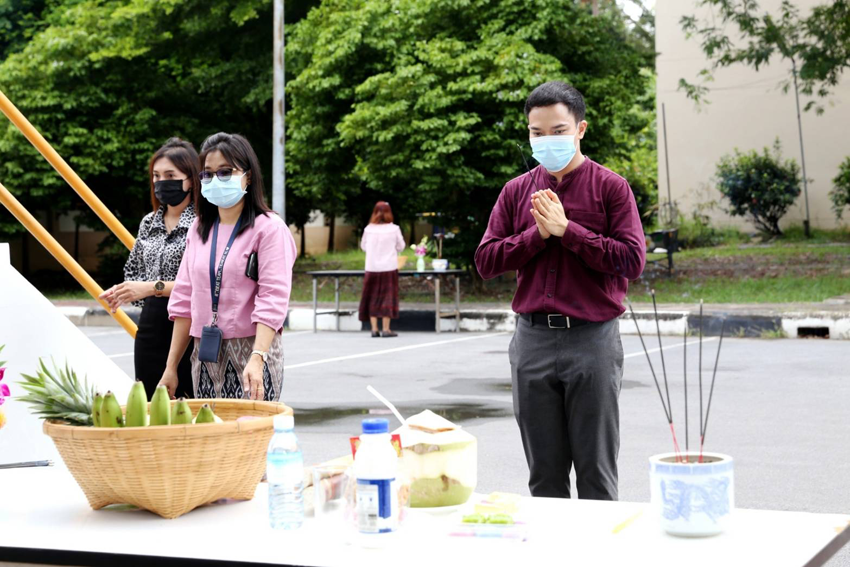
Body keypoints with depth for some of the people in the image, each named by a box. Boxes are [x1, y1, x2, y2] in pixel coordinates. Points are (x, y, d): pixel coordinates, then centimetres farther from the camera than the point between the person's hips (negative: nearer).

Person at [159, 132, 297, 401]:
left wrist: (257, 359, -27)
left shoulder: (269, 228, -5)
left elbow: (272, 301, -14)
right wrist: (171, 367, 11)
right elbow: (184, 300, 15)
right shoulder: (199, 229, 14)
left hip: (251, 351, -5)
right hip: (204, 356, 5)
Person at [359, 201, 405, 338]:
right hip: (389, 267, -2)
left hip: (372, 268, 2)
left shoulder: (368, 229, -2)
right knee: (388, 297, 3)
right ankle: (386, 329, 0)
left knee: (372, 298, 7)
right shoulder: (394, 229, -6)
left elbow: (363, 246, 11)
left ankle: (374, 329, 5)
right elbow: (400, 246, 5)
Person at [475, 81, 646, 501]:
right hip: (532, 340, 4)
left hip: (591, 339, -3)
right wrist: (539, 233, -8)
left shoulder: (610, 187, 0)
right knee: (544, 476, 11)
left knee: (596, 474, 3)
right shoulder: (516, 191, 11)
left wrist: (567, 229, -12)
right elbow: (485, 261, 4)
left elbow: (632, 261, -10)